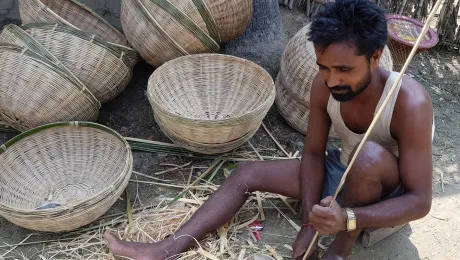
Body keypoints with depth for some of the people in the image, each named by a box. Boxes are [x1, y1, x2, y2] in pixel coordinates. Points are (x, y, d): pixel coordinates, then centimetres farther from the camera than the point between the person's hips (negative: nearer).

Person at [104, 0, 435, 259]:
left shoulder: (409, 103, -33)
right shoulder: (324, 85, -18)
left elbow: (420, 201, -31)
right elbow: (313, 153, -9)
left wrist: (347, 218, -47)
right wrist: (310, 223, -17)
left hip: (388, 194, -5)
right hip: (343, 172, 5)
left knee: (370, 154, -40)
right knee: (248, 173, -6)